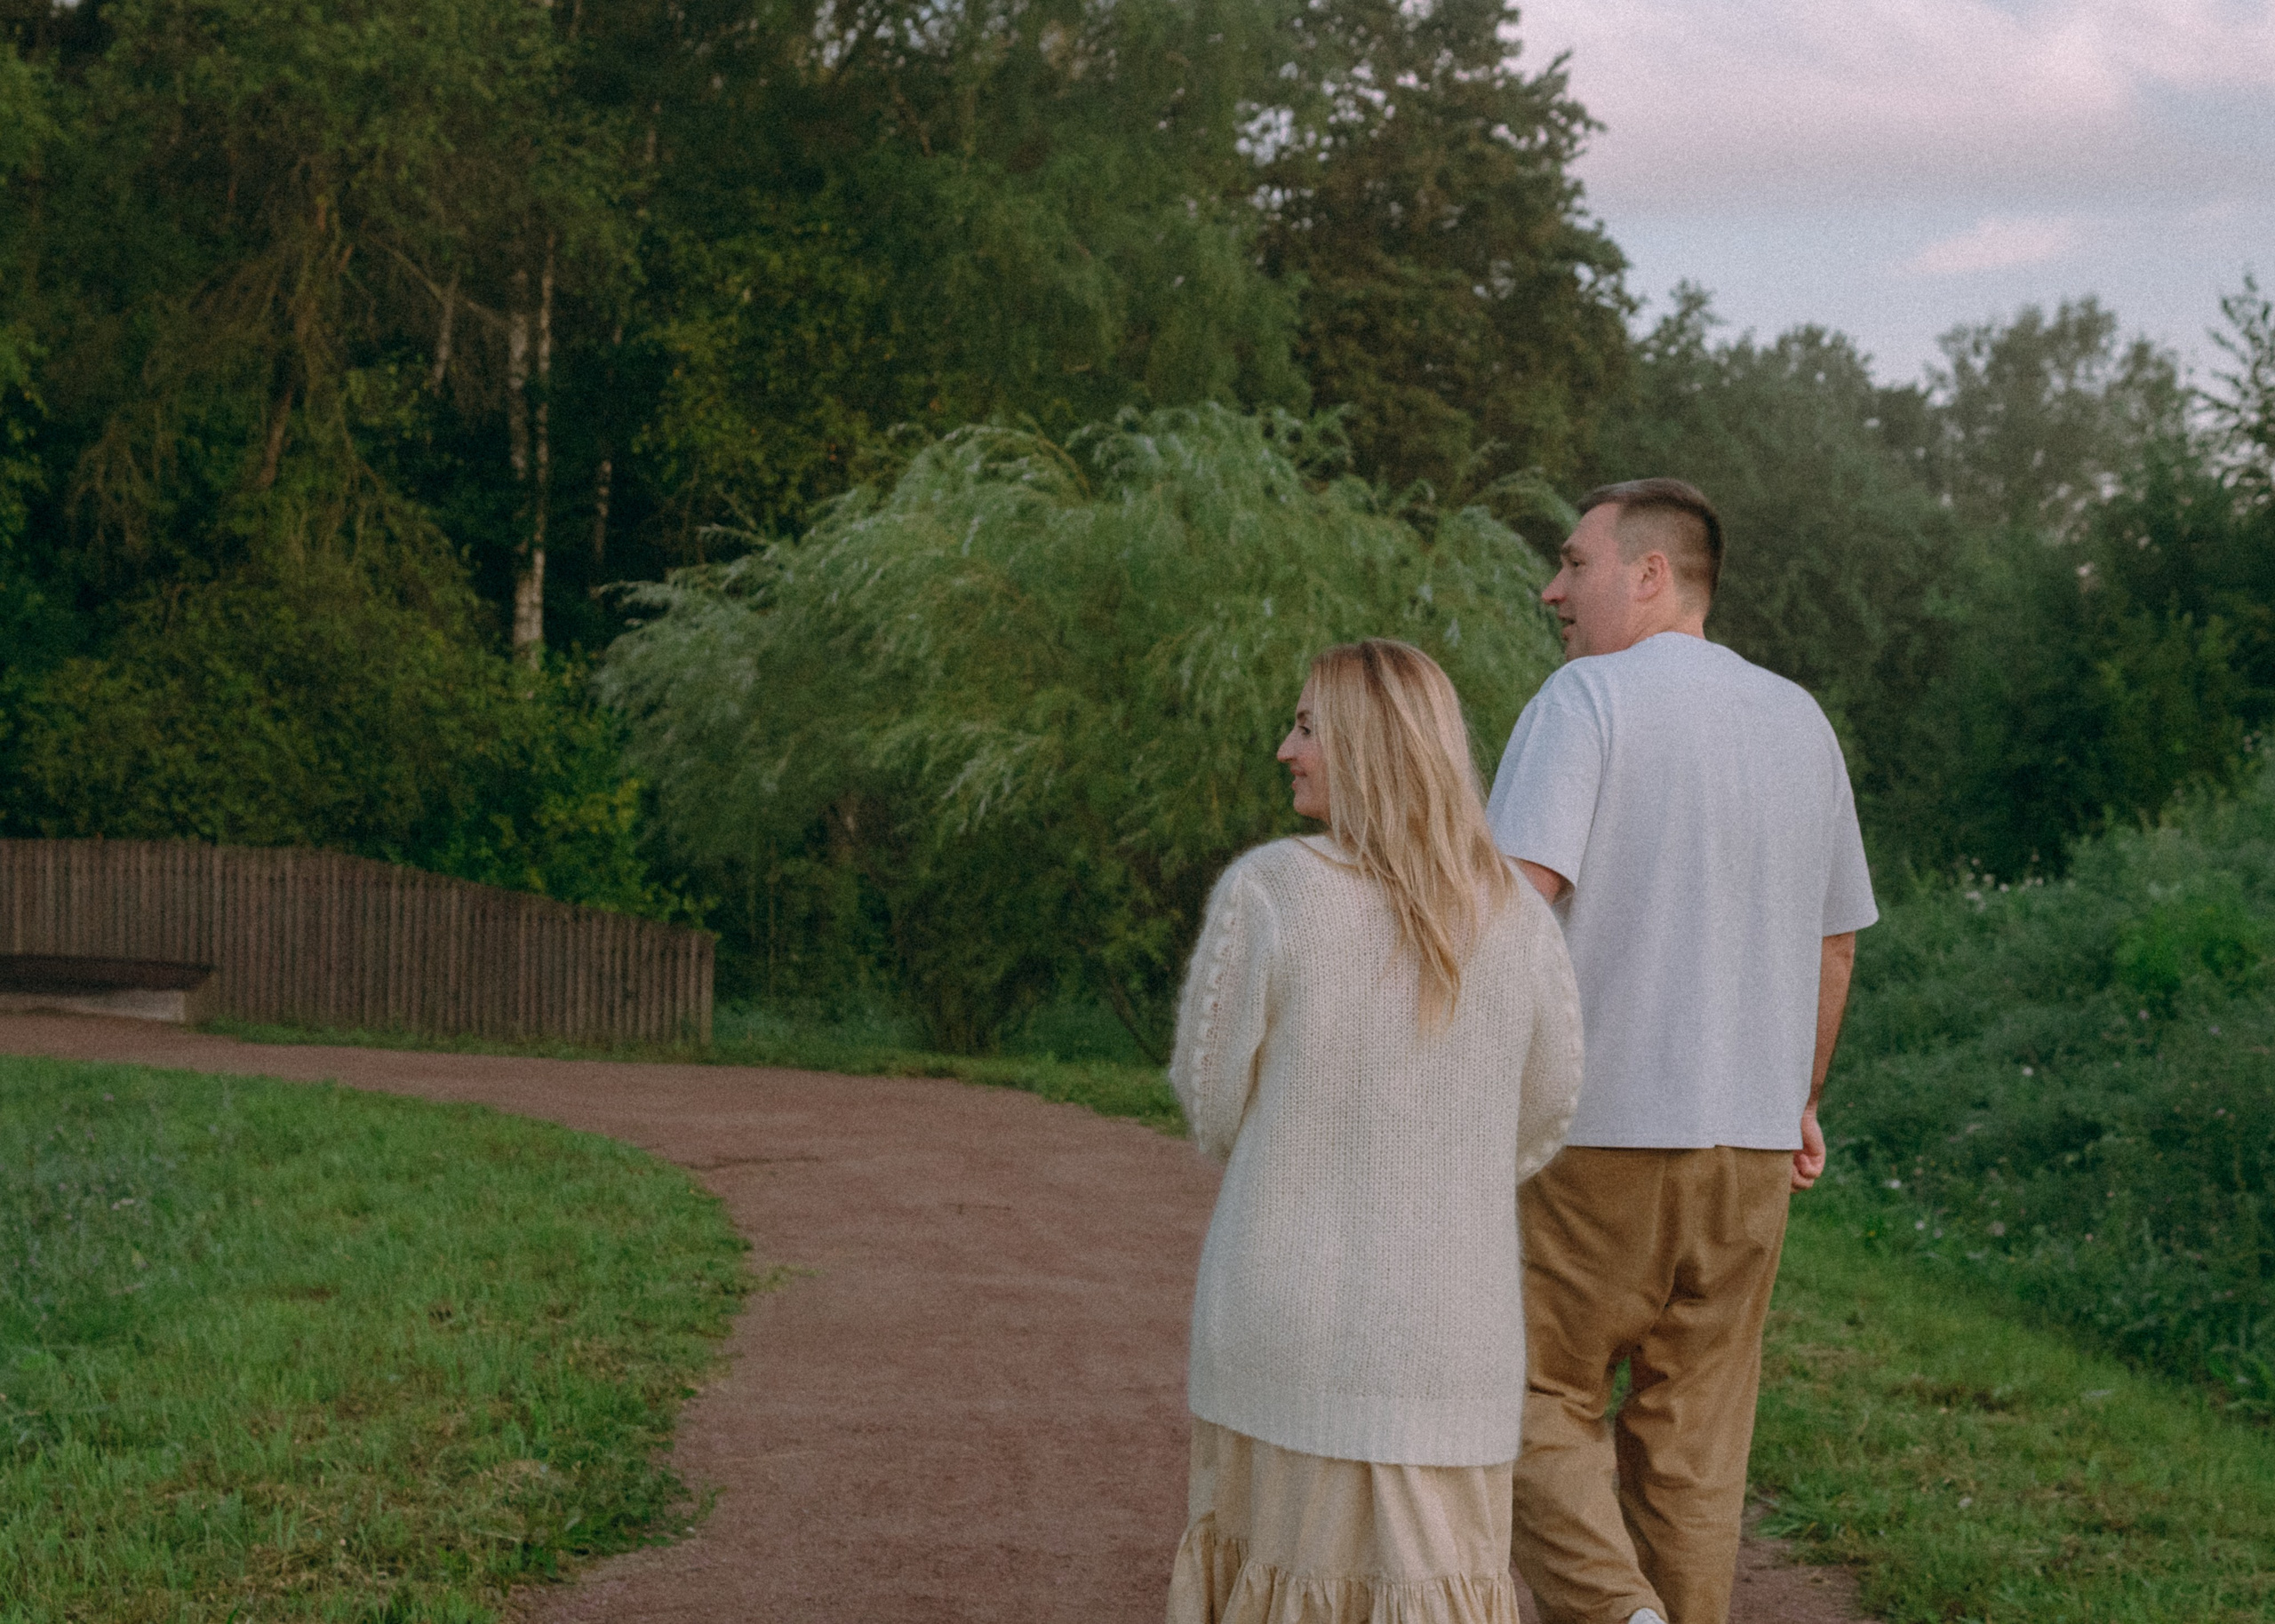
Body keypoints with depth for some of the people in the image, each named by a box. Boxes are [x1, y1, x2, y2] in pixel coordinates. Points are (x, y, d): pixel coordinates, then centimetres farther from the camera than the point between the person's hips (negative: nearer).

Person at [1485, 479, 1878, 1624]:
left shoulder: (1585, 698, -8)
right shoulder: (1802, 722, 12)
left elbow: (1518, 895, -20)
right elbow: (1833, 942, 19)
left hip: (1600, 1131, -5)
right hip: (1752, 1141, 6)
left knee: (1540, 1401, 5)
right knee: (1691, 1435, 11)